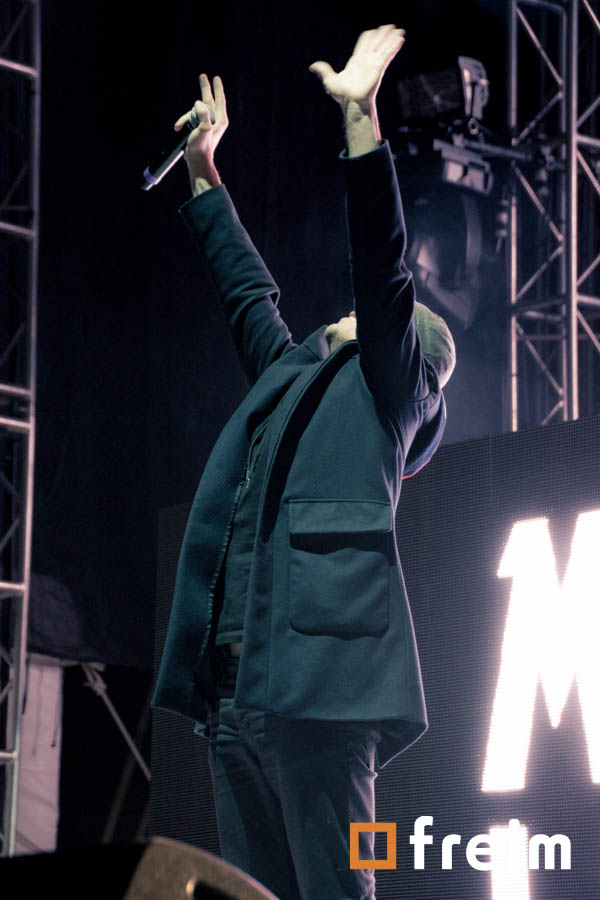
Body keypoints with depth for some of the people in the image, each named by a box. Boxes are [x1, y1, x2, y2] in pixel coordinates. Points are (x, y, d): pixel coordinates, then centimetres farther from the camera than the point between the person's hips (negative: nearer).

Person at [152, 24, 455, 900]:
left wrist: (360, 114, -9)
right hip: (232, 688, 8)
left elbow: (383, 269, -3)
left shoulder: (390, 390, 9)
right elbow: (249, 289, 39)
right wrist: (204, 170, 44)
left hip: (315, 682, -8)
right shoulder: (289, 378, 28)